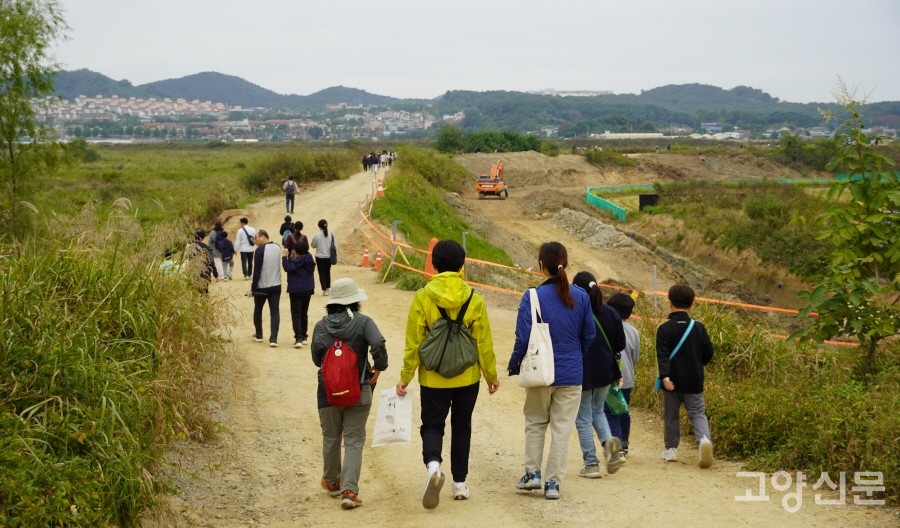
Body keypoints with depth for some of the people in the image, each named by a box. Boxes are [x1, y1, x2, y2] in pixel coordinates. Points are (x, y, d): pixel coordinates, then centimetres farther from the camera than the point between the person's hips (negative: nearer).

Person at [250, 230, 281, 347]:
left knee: (258, 310, 16)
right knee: (274, 311, 3)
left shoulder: (260, 250, -16)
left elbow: (257, 270, -16)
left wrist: (253, 287, -11)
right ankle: (273, 339, -8)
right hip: (276, 285, 4)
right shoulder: (278, 248, 4)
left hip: (262, 286, -4)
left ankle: (258, 335, 25)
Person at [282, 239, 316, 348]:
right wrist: (290, 256, 4)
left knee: (296, 315, -5)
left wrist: (284, 256, -20)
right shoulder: (308, 257, 3)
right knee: (304, 314, 17)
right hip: (308, 290, 8)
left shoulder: (298, 261, -20)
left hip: (296, 290, -8)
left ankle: (298, 338, -15)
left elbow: (288, 267, -28)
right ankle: (303, 337, 23)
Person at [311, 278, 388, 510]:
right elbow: (378, 344, -23)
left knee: (331, 438, 20)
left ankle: (332, 482, 37)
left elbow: (316, 355, -8)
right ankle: (349, 491, -8)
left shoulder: (321, 325, -2)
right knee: (354, 441, 3)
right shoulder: (363, 322, -8)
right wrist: (379, 367, -7)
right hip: (359, 391, -2)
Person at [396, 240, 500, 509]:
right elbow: (484, 342, -3)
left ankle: (433, 464, -18)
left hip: (433, 378, -1)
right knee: (461, 427, 16)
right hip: (467, 377, 1)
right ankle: (460, 483, 21)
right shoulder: (474, 298, -7)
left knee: (432, 424, 10)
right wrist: (491, 375, 9)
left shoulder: (422, 297, -9)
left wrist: (405, 376, 1)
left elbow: (413, 341, -8)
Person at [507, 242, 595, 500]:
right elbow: (589, 336, 6)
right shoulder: (581, 297, -1)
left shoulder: (532, 297, -12)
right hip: (572, 375, 2)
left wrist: (513, 366, 2)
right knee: (562, 428, 7)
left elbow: (523, 338, -12)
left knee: (535, 423, 18)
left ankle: (532, 473, 17)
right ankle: (553, 482, 9)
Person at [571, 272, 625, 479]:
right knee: (597, 410, 24)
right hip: (605, 372, 5)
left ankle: (591, 464, 9)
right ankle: (608, 440, -4)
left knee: (584, 419, 7)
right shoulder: (610, 313, -1)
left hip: (581, 374, -5)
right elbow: (620, 344, 3)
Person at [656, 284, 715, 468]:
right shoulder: (699, 327, 1)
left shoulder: (664, 328, -8)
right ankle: (704, 438, -25)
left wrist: (664, 376, -25)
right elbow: (708, 352, 5)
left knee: (671, 416, 14)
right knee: (698, 413, 3)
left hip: (672, 381, -2)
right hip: (694, 382, 2)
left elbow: (662, 355, -18)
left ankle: (671, 449, 20)